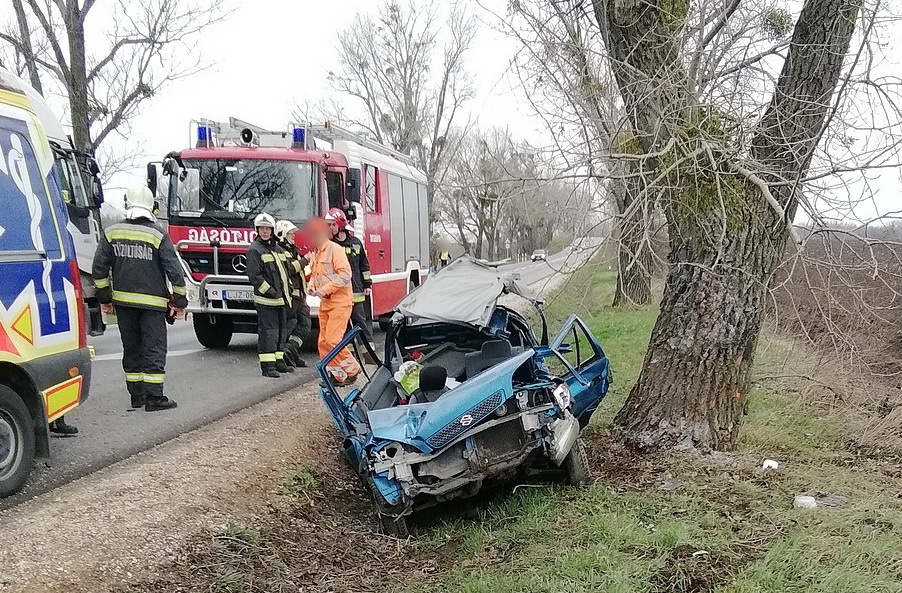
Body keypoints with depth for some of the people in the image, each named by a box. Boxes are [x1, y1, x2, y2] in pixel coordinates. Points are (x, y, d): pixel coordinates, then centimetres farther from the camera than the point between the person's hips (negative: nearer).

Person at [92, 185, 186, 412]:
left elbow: (99, 269, 6)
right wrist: (180, 301, 0)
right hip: (152, 302, -4)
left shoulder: (111, 233, 3)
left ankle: (136, 395, 19)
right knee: (154, 348, 0)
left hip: (123, 300, 4)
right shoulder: (158, 236, -8)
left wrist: (105, 298, 15)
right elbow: (174, 271, -9)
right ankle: (153, 398, -2)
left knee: (131, 348, 13)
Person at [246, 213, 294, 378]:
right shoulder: (254, 250, -7)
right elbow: (254, 276, -15)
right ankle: (267, 366, -6)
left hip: (281, 299, 8)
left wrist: (287, 293, 16)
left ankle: (278, 361, 23)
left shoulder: (278, 249, 17)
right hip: (266, 300, -8)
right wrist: (270, 291, -18)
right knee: (268, 332, -9)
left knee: (281, 331, 13)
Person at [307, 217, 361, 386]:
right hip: (325, 303, 9)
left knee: (333, 340, -13)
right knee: (323, 342, 7)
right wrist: (311, 286, 5)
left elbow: (345, 274, -18)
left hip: (340, 301, -9)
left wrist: (326, 289, -20)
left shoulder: (335, 249, -11)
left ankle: (352, 369, 3)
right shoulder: (316, 253, 15)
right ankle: (336, 375, 15)